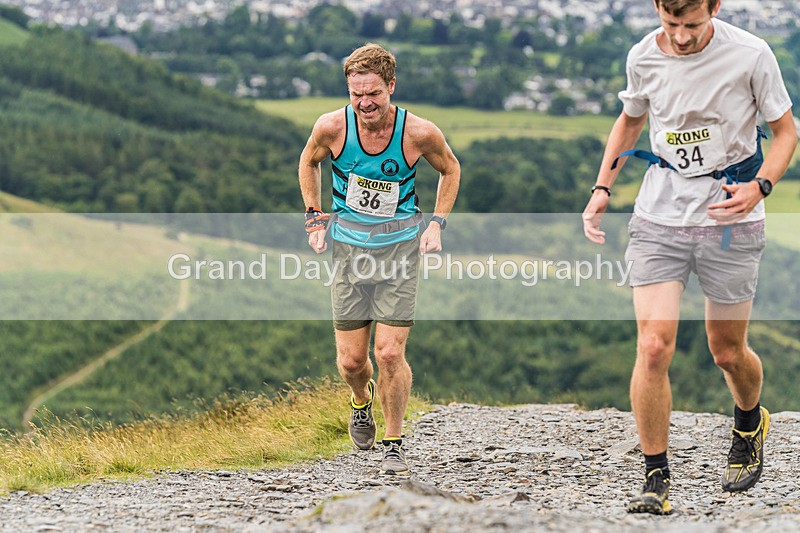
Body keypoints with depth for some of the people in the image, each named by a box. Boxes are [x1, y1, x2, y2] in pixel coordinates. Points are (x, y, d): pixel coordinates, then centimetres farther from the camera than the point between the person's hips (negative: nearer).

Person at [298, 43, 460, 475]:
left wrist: (437, 222, -2)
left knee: (390, 353, -11)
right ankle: (362, 400, 39)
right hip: (349, 246, 2)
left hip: (400, 245, -2)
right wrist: (316, 218, 5)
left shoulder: (419, 132, -15)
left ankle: (394, 444, 8)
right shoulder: (332, 127, -12)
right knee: (350, 361, 3)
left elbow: (450, 169, 7)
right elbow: (309, 162, 11)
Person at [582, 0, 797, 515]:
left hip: (730, 220, -1)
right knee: (653, 347, -12)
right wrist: (602, 188, 8)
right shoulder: (644, 56, -3)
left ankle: (750, 424, 44)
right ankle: (657, 480, -3)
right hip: (659, 218, 2)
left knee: (727, 351, 10)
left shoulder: (750, 55, -12)